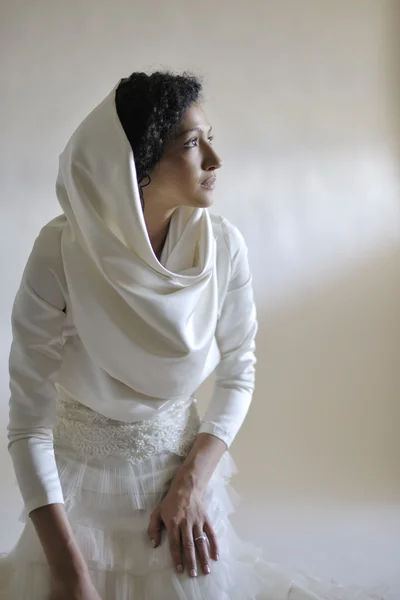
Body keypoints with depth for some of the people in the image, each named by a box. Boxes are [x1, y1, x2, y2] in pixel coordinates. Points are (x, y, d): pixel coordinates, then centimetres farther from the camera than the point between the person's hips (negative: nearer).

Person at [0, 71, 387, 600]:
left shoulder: (223, 245, -13)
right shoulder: (61, 253, -23)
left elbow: (238, 372, 0)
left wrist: (192, 483, -12)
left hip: (182, 463, 3)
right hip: (80, 477, -2)